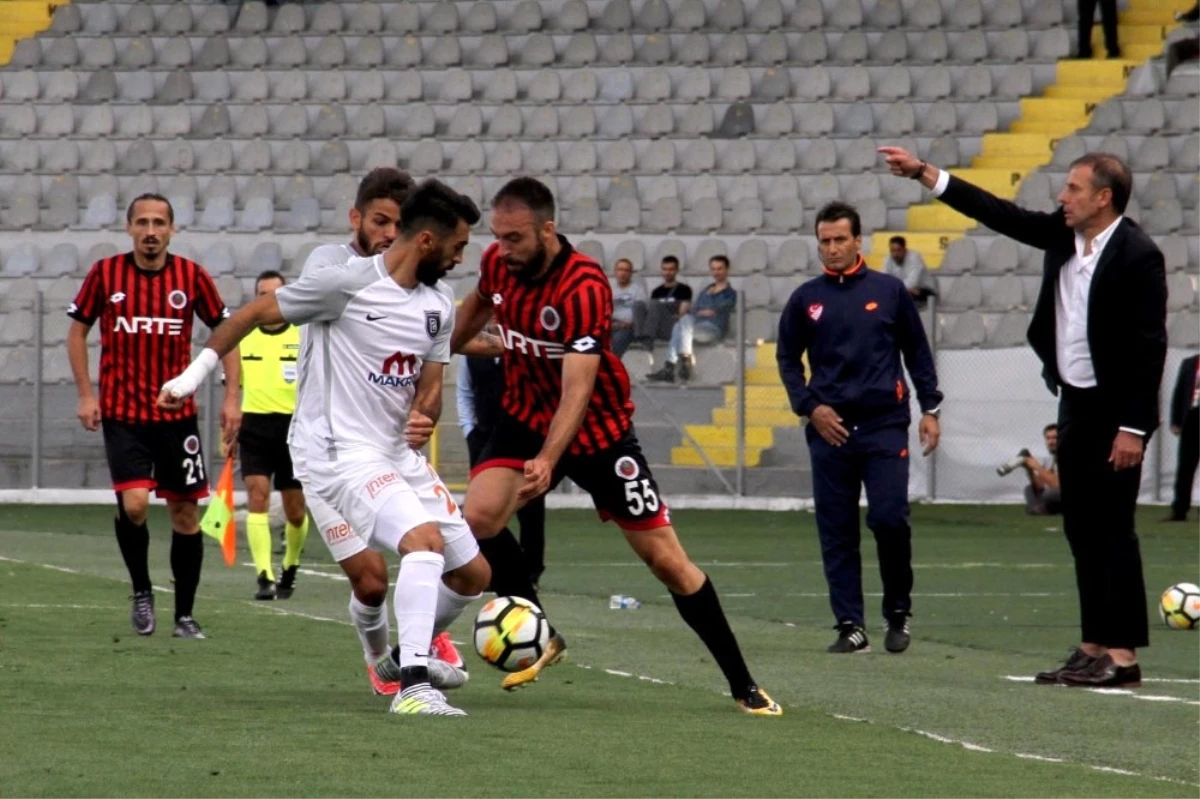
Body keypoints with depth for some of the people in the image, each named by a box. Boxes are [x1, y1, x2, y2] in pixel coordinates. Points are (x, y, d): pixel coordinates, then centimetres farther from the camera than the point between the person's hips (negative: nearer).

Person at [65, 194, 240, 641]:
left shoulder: (192, 276, -2)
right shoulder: (105, 274, -2)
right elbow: (77, 331, 8)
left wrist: (231, 396, -1)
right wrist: (86, 394, -1)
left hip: (177, 414, 1)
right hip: (122, 415, -1)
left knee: (184, 512, 4)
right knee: (133, 503, -18)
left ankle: (185, 616, 15)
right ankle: (141, 591, 7)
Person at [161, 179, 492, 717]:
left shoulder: (439, 305, 8)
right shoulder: (347, 283, -13)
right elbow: (255, 314, -4)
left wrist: (423, 418, -8)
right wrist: (193, 375, -3)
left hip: (400, 455, 8)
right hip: (341, 452, -8)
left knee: (473, 575, 11)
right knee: (425, 540, -30)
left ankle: (417, 648, 39)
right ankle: (411, 686, -33)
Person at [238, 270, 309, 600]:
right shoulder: (242, 337, 8)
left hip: (294, 427, -1)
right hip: (254, 426, 1)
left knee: (295, 510, 6)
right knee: (257, 496, -14)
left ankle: (290, 568, 32)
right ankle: (264, 577, -18)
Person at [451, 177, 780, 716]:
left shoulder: (584, 288, -29)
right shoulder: (497, 264, -10)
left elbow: (577, 389, -36)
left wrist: (546, 461, -48)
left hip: (595, 428, -5)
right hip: (525, 416, 5)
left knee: (666, 559, -3)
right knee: (479, 516, -21)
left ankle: (743, 686, 8)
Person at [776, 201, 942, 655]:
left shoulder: (888, 291, 6)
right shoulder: (806, 299, 8)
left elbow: (917, 352, 11)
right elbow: (787, 358, 13)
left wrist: (929, 409, 5)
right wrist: (810, 407, -1)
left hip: (885, 425, -2)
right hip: (829, 428, 2)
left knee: (889, 519, -10)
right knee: (836, 532, 0)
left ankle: (899, 613, 10)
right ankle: (850, 626, 5)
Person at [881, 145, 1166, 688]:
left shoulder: (1137, 256, -16)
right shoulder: (1063, 235, 6)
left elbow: (1149, 347, -18)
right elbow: (1000, 214, 12)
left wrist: (1133, 427, -20)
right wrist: (922, 172, 9)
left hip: (1114, 412, -8)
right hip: (1074, 404, 8)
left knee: (1112, 530, -7)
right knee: (1081, 530, 9)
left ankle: (1122, 656, -5)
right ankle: (1093, 649, 13)